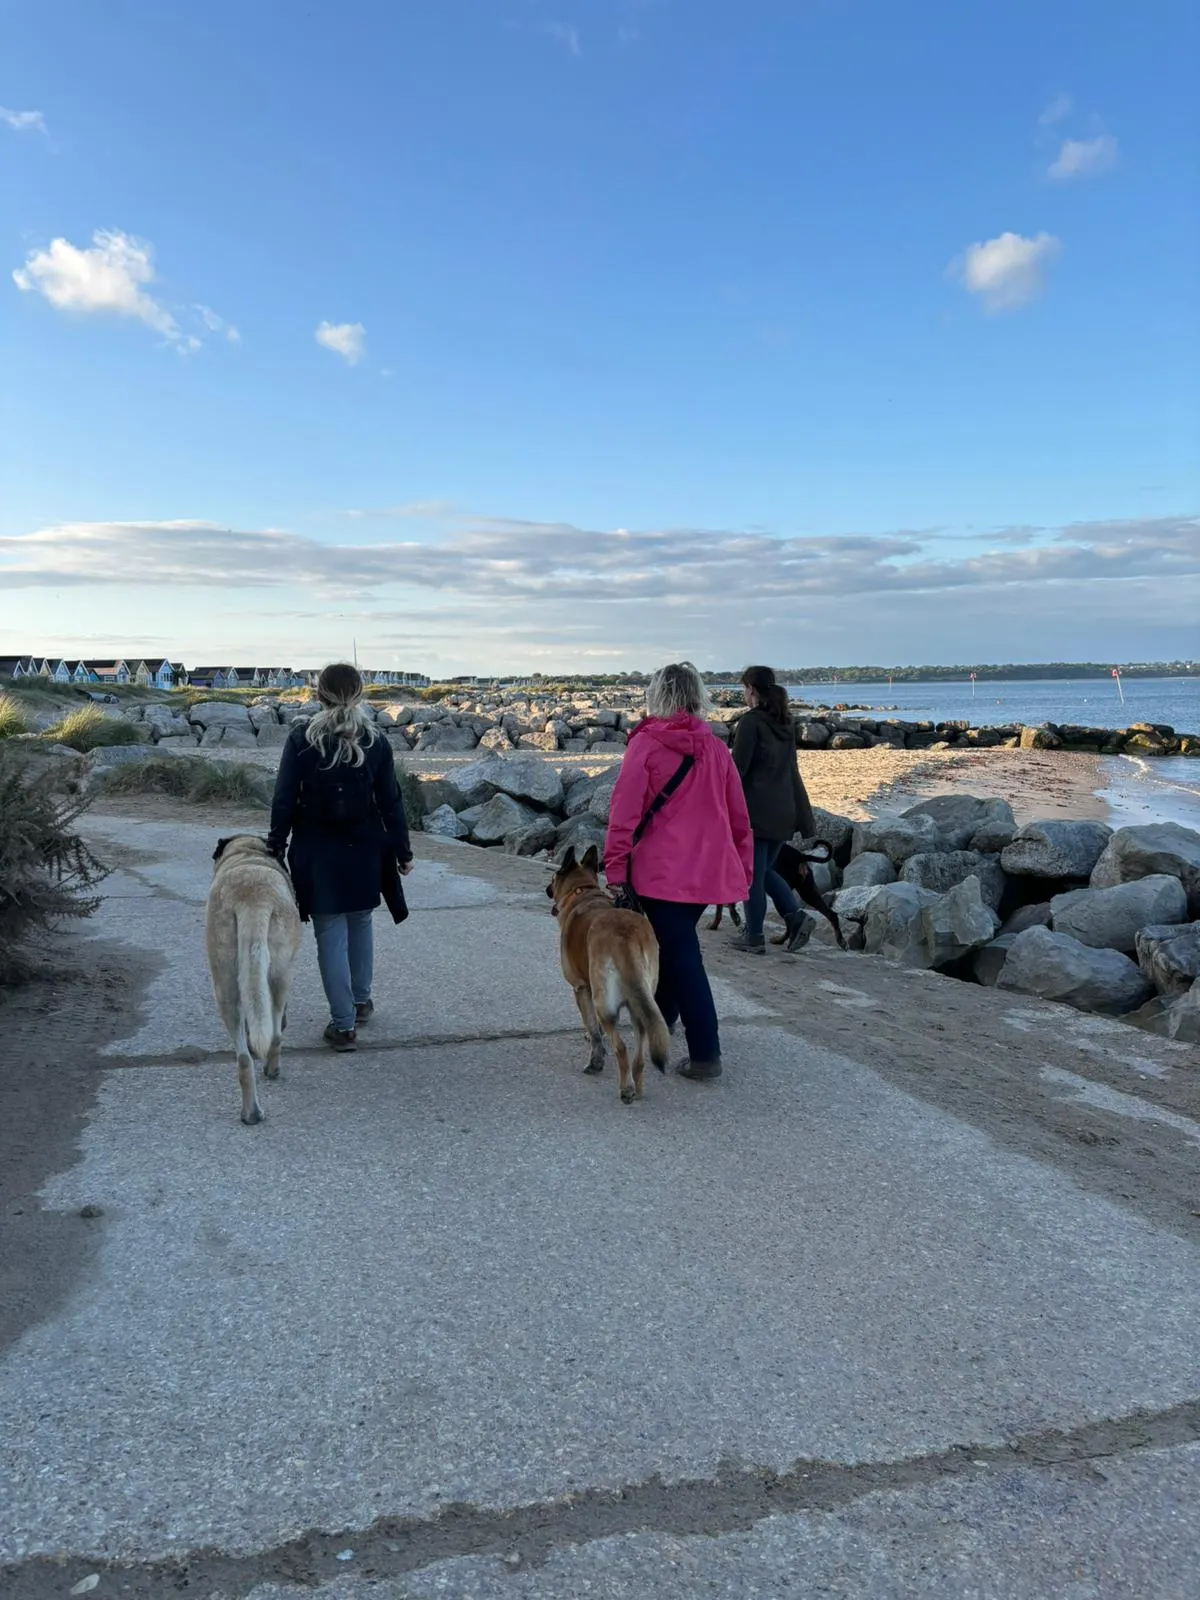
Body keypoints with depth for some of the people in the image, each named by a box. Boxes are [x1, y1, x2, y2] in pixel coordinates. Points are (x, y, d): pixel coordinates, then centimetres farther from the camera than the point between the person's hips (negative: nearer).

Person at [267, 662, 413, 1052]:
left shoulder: (301, 739, -9)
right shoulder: (375, 741, -4)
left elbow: (284, 799, -8)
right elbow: (390, 802, -1)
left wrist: (276, 845, 2)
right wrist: (402, 851, 7)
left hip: (318, 855, -2)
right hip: (364, 853, 3)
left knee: (331, 934, 3)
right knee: (360, 924, 21)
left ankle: (344, 1024, 4)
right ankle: (360, 1000, 36)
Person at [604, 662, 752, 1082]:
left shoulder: (645, 744, -6)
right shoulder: (716, 748, 8)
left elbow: (625, 811, -11)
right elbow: (739, 816, 12)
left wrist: (615, 870, -7)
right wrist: (743, 867, 20)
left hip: (663, 870, -6)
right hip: (709, 871, 6)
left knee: (682, 956, -4)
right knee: (677, 942, 25)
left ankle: (705, 1054, -6)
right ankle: (662, 1015, 40)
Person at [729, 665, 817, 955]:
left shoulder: (751, 721, -12)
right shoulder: (786, 723, 11)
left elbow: (738, 767, -14)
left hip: (756, 808, -7)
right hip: (784, 809, 7)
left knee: (752, 874, 3)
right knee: (764, 870, 19)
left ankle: (754, 938, 9)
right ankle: (796, 915, 4)